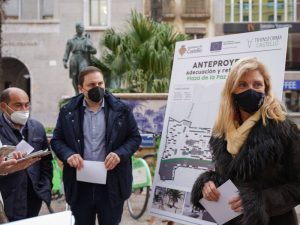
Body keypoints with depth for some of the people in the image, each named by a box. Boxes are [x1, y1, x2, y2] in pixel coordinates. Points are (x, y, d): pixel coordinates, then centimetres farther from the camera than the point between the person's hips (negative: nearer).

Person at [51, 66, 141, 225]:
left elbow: (134, 138, 3)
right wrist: (68, 154, -14)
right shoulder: (68, 111, 1)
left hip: (112, 183, -1)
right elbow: (56, 140, 7)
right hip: (80, 184, 1)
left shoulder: (121, 110, -2)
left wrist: (120, 154, -16)